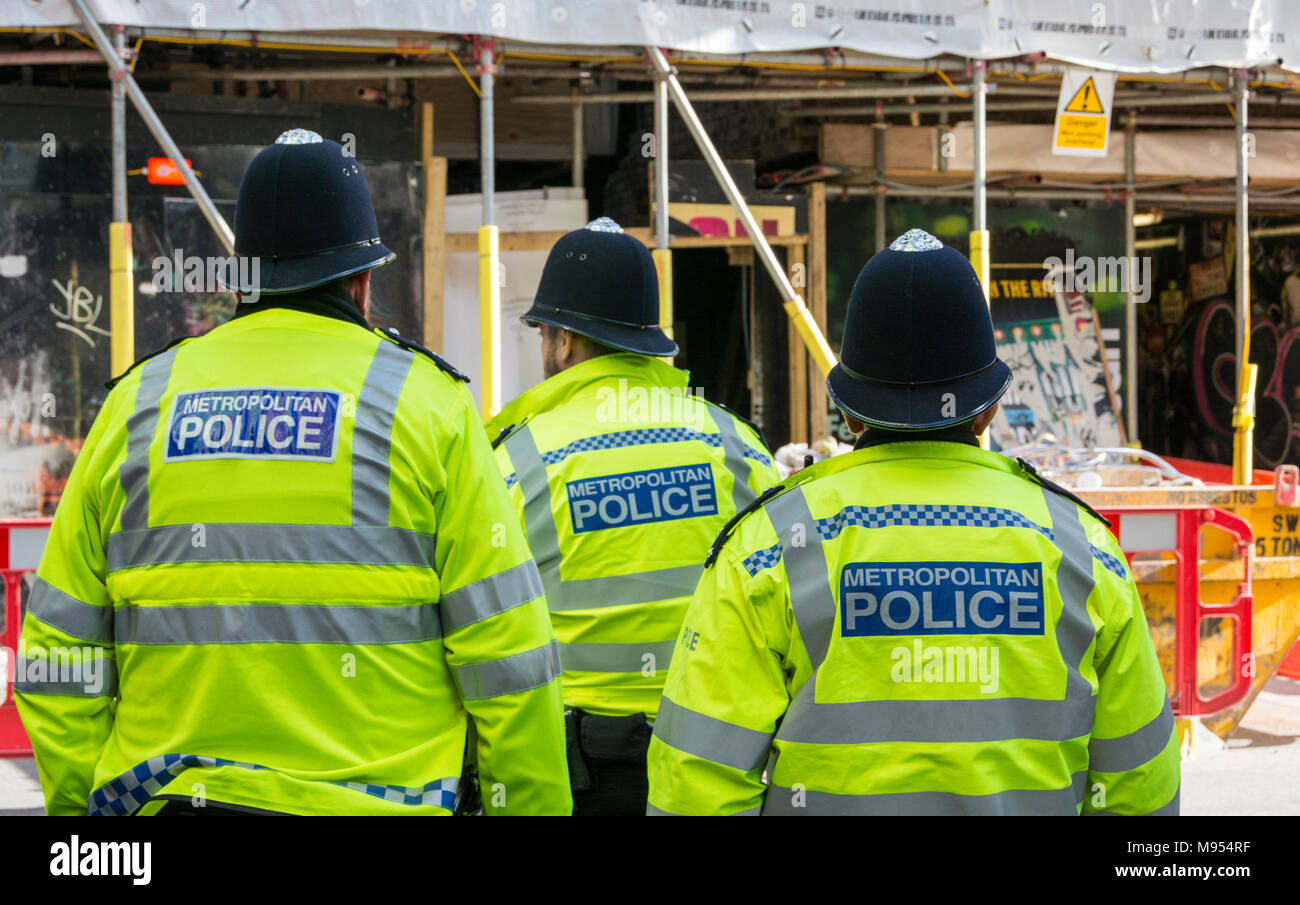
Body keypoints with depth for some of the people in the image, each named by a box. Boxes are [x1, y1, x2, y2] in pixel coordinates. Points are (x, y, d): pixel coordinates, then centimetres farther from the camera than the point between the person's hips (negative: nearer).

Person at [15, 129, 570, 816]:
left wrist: (79, 807, 15)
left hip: (168, 796, 3)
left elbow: (58, 660, 7)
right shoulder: (425, 402, 0)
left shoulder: (137, 402, 8)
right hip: (380, 798, -3)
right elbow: (507, 658, -5)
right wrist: (537, 806, 4)